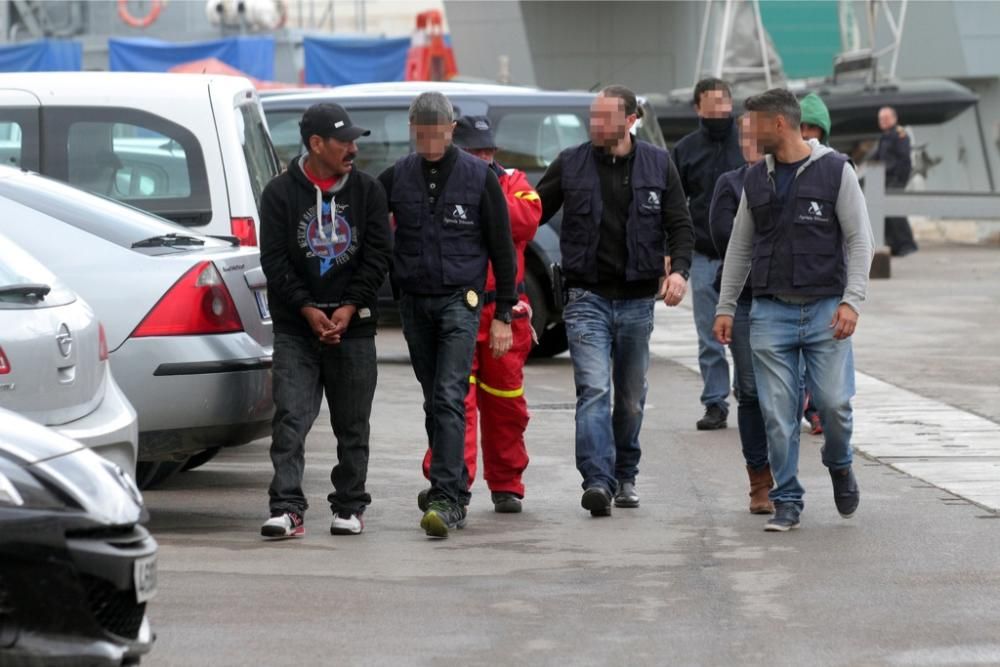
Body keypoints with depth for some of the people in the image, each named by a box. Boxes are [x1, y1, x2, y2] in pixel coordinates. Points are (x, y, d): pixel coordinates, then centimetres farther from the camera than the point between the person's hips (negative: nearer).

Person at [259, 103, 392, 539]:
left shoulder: (367, 191, 6)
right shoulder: (280, 193, 1)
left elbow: (378, 256, 3)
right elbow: (275, 259, -2)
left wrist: (349, 308, -8)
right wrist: (307, 309, -12)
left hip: (353, 326, 2)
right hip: (295, 327, -2)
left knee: (352, 426, 7)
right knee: (290, 420, -11)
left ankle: (349, 507, 17)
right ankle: (287, 510, -14)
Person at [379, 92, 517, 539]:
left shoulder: (479, 177, -2)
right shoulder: (397, 177, 4)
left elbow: (502, 249, 1)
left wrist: (503, 316, -3)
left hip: (460, 302, -4)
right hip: (414, 303, 4)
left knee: (449, 398, -15)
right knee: (434, 403, 9)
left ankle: (445, 500, -22)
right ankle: (456, 492, 19)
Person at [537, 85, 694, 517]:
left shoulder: (658, 165, 4)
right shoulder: (570, 164, 3)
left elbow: (680, 225, 5)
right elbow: (534, 213, 9)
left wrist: (679, 269, -12)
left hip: (637, 298, 2)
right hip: (588, 297, -2)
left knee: (631, 397, 11)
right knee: (593, 389, -15)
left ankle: (625, 476, 26)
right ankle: (597, 481, -23)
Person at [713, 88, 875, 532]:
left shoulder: (835, 171, -1)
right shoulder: (756, 180, 11)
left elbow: (860, 239, -2)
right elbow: (740, 247, 17)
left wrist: (852, 300, -12)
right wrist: (725, 307, 12)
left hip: (825, 310, -3)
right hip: (771, 311, 3)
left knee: (834, 402, -9)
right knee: (778, 413, -2)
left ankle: (839, 465, 22)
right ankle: (787, 502, 7)